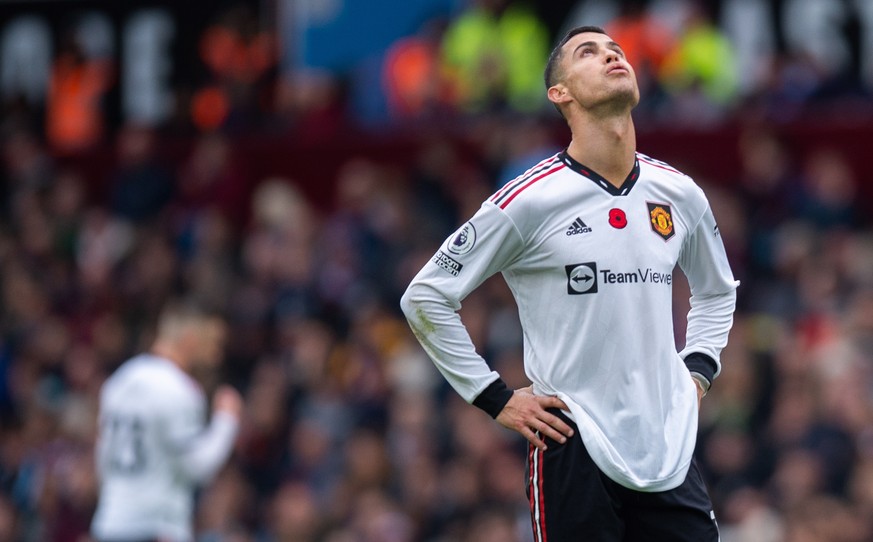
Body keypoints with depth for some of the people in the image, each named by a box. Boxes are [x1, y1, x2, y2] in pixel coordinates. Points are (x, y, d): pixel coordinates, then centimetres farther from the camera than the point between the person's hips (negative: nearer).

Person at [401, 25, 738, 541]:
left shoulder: (680, 194, 9)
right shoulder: (531, 200, -7)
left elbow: (717, 291, 29)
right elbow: (426, 297, -2)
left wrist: (697, 372, 13)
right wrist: (496, 398, -4)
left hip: (670, 451, 4)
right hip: (576, 452, -4)